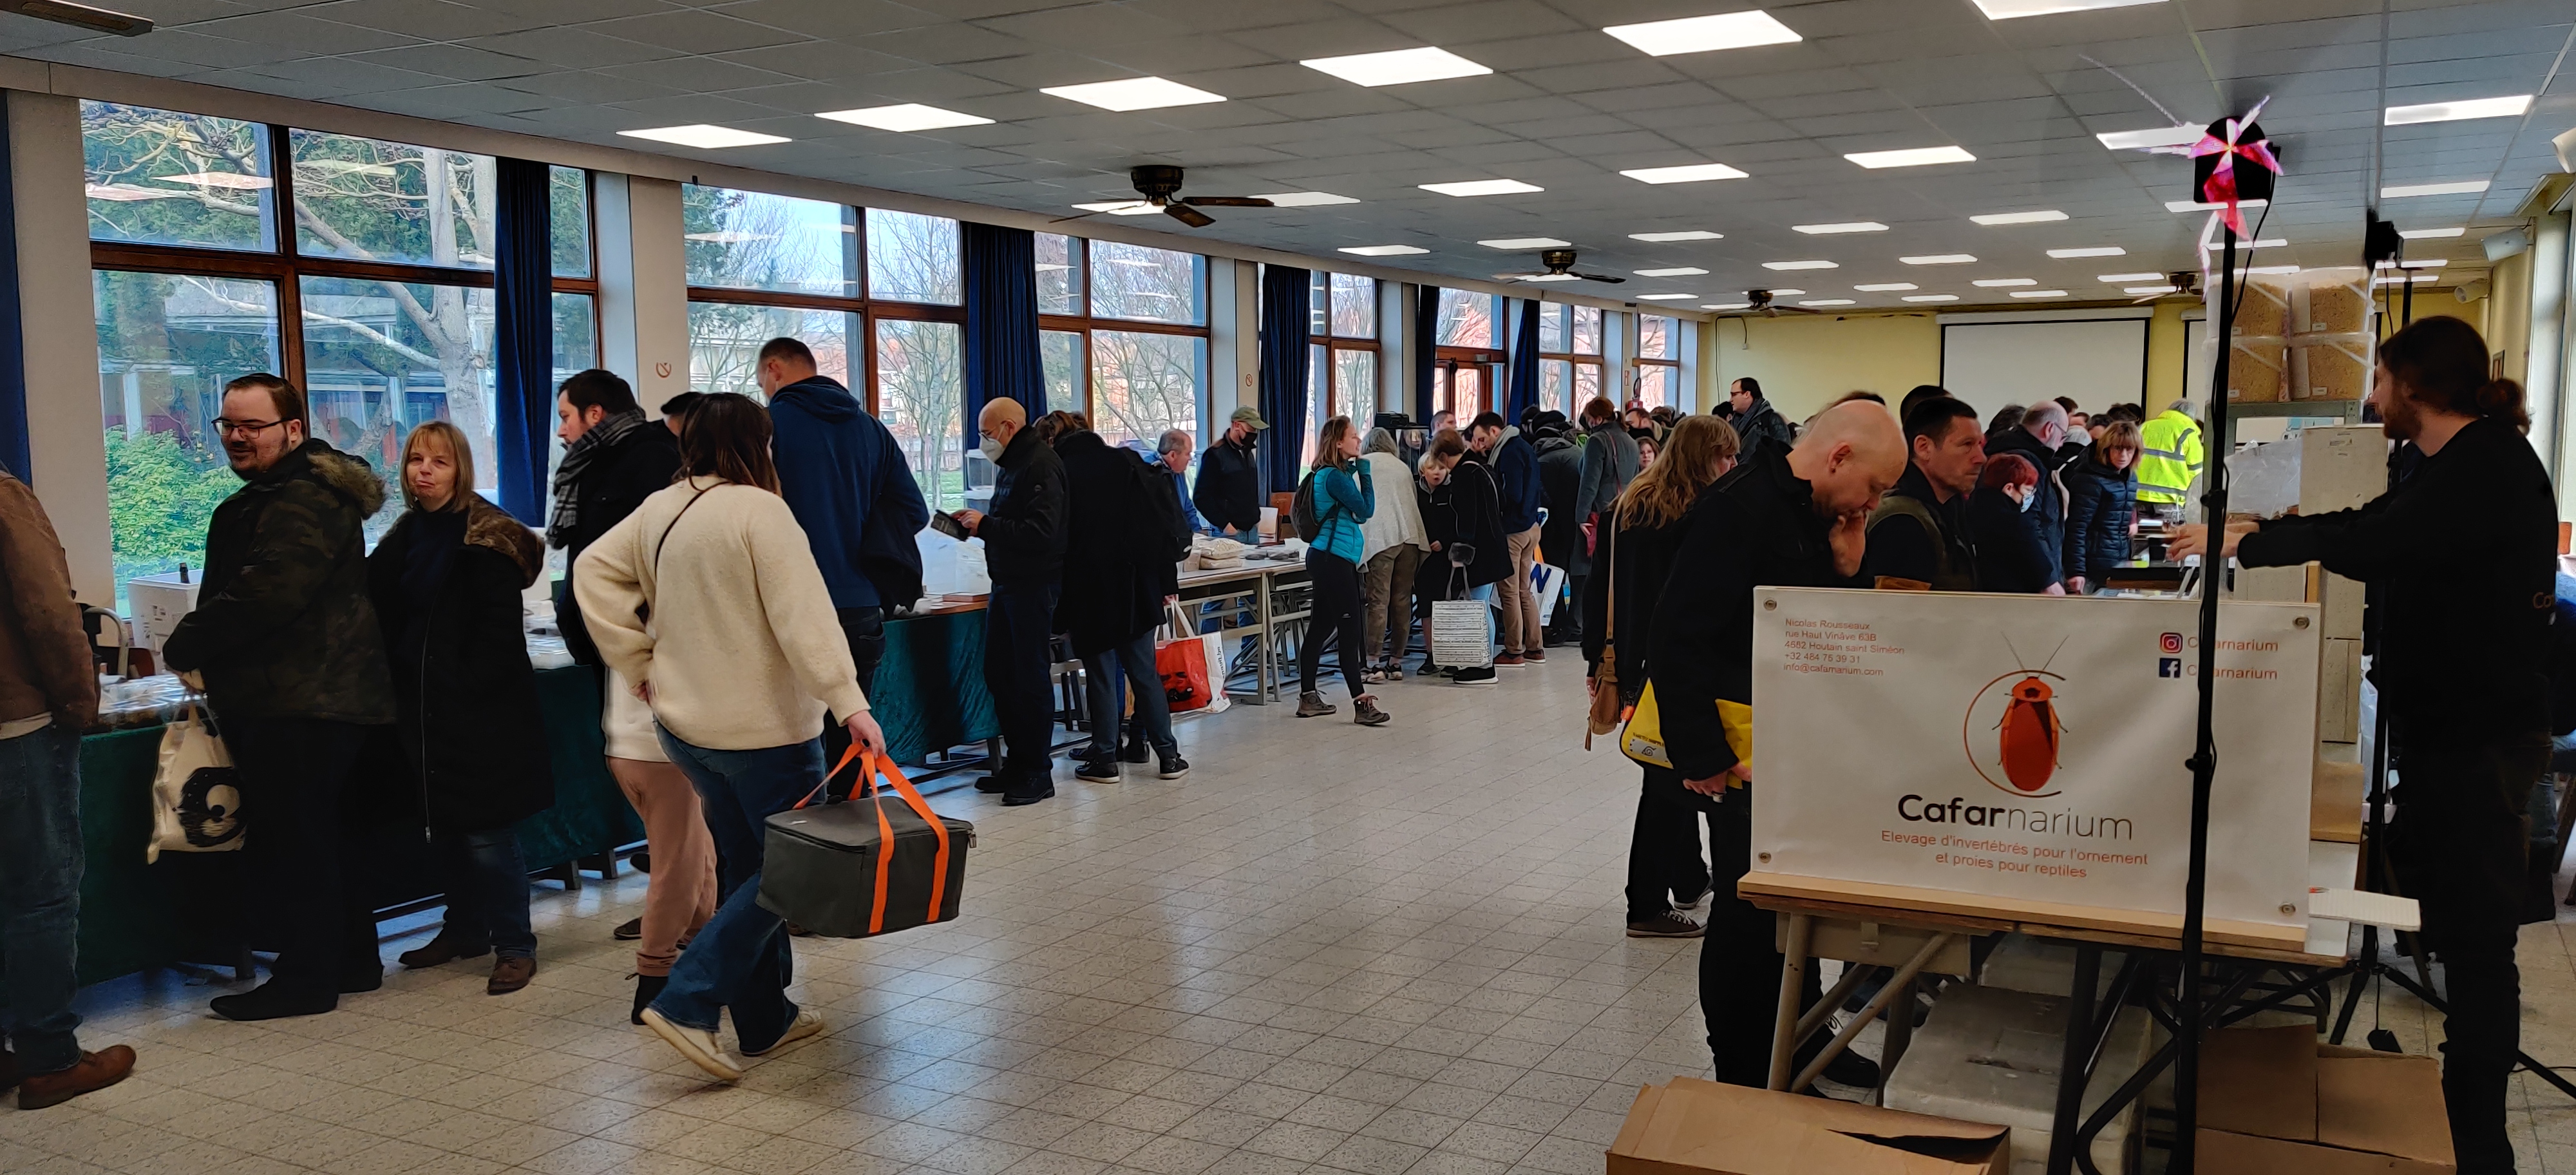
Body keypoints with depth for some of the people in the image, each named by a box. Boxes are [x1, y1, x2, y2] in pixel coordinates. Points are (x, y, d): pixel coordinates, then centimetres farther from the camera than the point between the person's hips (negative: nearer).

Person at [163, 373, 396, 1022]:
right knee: (319, 836, 16)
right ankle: (351, 960, 24)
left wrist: (185, 645, -13)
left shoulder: (306, 502, -16)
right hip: (289, 698, 11)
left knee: (294, 840, -5)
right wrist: (203, 651, 10)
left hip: (304, 702, -11)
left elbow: (263, 596, -25)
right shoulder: (260, 500, 20)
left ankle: (306, 978, 2)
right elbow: (232, 592, 25)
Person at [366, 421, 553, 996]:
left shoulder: (485, 537, -11)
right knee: (444, 825, 15)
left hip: (479, 708, -8)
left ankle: (514, 946, 3)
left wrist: (473, 687, -18)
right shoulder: (406, 534, 12)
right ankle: (466, 929, 29)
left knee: (486, 833, -6)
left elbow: (498, 628, -16)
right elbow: (388, 617, 16)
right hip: (424, 706, 8)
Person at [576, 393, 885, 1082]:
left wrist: (639, 663, 10)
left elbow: (594, 572, 9)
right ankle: (688, 1003, -6)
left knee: (748, 867, 17)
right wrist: (848, 703, -27)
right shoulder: (759, 510, -16)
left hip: (684, 723, 8)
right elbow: (803, 616, -23)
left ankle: (766, 1019, 22)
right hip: (763, 725, -8)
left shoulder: (657, 512, 6)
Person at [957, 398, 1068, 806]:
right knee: (998, 673, 13)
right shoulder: (1011, 465, 17)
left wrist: (986, 524, -19)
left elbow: (1040, 531, -25)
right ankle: (1018, 761, 23)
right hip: (1007, 584, 10)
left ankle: (1038, 772, 6)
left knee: (1030, 676, -3)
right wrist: (978, 525, 3)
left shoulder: (1041, 466, -15)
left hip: (1034, 586, -10)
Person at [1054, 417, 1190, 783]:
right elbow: (1164, 526, 4)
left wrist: (1054, 595, 6)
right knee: (1145, 673, 10)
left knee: (1100, 676, 5)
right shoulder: (1130, 465, 6)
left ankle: (1105, 759, 8)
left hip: (1087, 593, -3)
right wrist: (1167, 582, 8)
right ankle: (1168, 755, 12)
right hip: (1137, 590, 3)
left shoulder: (1060, 475, -2)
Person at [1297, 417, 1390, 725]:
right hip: (1335, 560, -10)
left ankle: (1308, 698, 19)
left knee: (1321, 627, 13)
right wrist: (1364, 473, -6)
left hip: (1326, 559, 10)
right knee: (1350, 629, -10)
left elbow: (1356, 514, 17)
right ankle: (1361, 703, -11)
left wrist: (1357, 471, 9)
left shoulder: (1328, 474, 16)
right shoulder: (1336, 476, -14)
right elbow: (1366, 509, -14)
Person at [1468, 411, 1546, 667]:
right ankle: (1535, 647, 19)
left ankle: (1514, 651, 1)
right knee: (1524, 590, 15)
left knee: (1510, 591, -3)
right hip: (1530, 526, 10)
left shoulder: (1510, 452, -14)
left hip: (1513, 529, -10)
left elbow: (1512, 495, -22)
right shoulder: (1524, 448, 15)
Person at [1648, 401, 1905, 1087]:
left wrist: (1844, 566, 0)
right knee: (1749, 914, 1)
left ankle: (1801, 1048, 36)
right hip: (1745, 760, -9)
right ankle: (1745, 1079, 16)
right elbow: (1677, 641, -24)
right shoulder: (1741, 510, -19)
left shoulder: (1814, 518, 10)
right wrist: (1702, 757, -24)